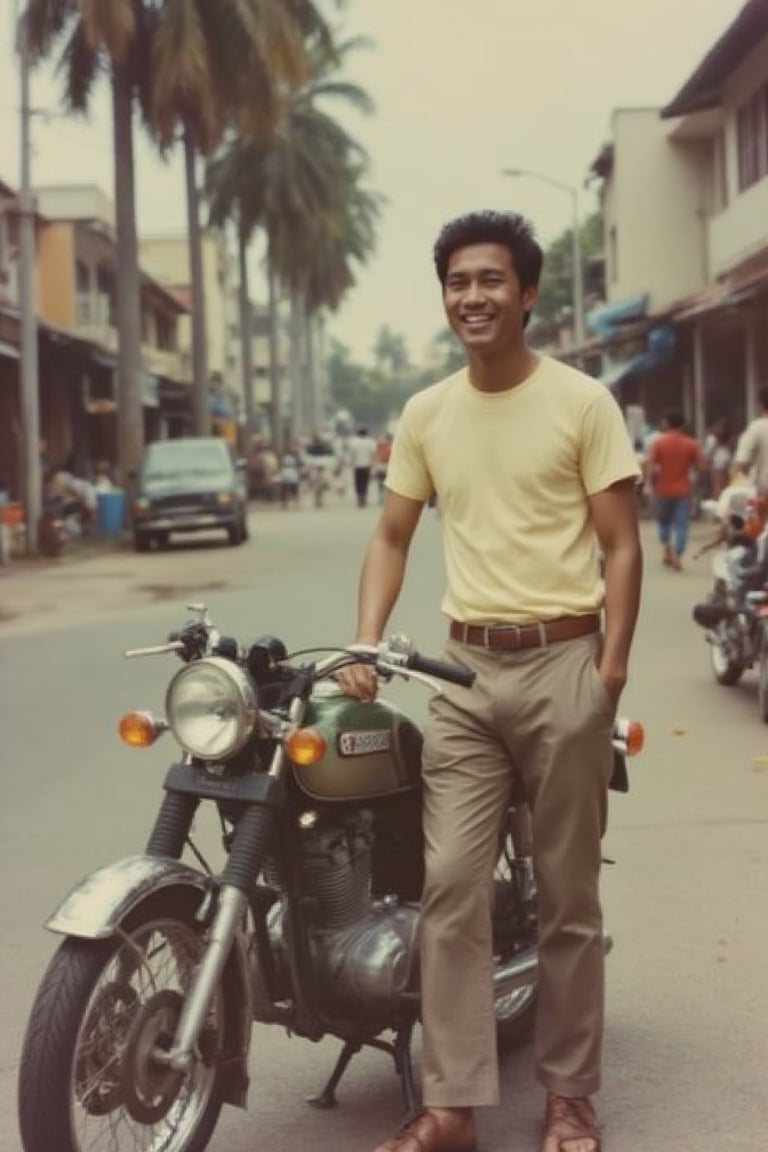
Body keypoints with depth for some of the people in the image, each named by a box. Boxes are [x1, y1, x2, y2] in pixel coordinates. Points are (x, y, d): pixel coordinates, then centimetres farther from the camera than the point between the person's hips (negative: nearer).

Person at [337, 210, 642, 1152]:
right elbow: (391, 539, 14)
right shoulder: (425, 413, 9)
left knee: (568, 895, 5)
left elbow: (621, 545, -3)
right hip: (465, 666, 3)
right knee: (449, 887, -2)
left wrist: (611, 670, -11)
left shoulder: (582, 401, -3)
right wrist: (364, 645, 0)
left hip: (563, 661, -3)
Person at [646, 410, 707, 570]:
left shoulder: (658, 442, -6)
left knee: (664, 520, 21)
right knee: (681, 524, 1)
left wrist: (652, 484, 3)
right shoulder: (691, 443, -1)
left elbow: (651, 468, -12)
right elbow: (701, 466, -1)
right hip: (683, 490, 0)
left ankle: (666, 548, 10)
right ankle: (677, 556, -8)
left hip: (664, 489, 0)